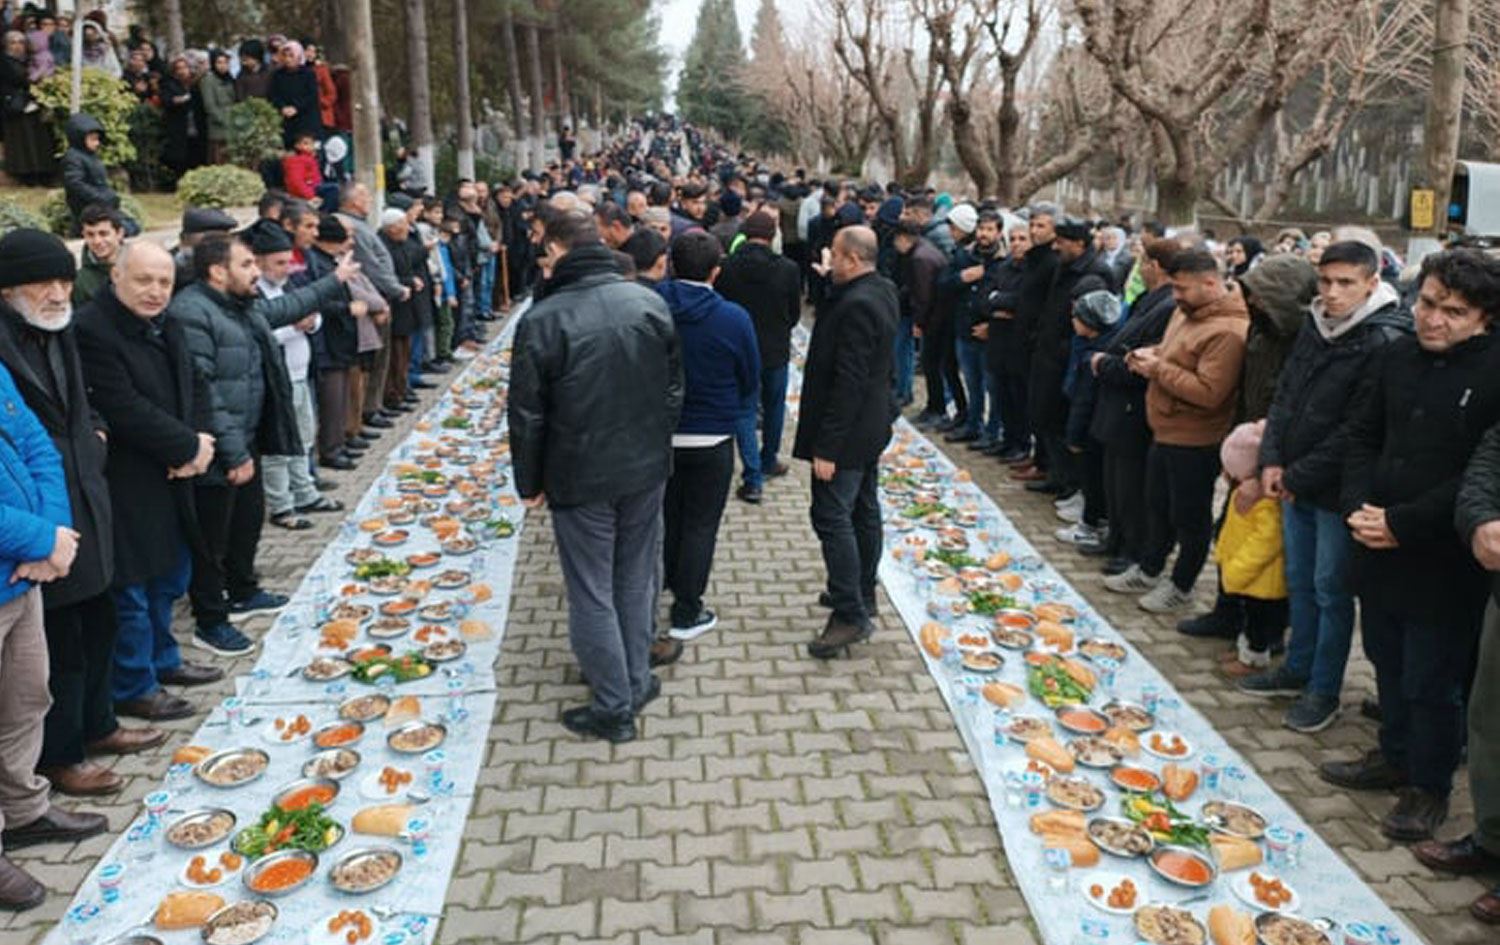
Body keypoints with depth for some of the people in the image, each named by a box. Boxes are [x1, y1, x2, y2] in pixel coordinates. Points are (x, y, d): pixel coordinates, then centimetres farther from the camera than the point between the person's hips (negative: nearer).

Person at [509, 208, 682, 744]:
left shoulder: (541, 321, -15)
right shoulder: (649, 303, -3)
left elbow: (527, 415, -9)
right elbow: (674, 389, 4)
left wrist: (530, 483, 4)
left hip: (579, 477, -4)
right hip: (646, 468, 4)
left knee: (592, 592, 8)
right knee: (636, 579, 19)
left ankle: (615, 707, 16)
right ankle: (636, 681, 32)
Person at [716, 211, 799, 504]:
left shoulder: (726, 268, -12)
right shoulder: (788, 269, -11)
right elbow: (795, 313, 0)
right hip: (776, 350, 1)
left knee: (745, 412, 5)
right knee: (773, 407, 20)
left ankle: (753, 480, -2)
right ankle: (768, 461, 38)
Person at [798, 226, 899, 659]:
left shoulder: (856, 306, -24)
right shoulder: (882, 291, 7)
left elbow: (848, 382, -27)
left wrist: (827, 447, -25)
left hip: (848, 430, -11)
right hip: (871, 424, 11)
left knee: (832, 517, -7)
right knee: (864, 512, 19)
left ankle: (851, 615, -3)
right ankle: (861, 594, 33)